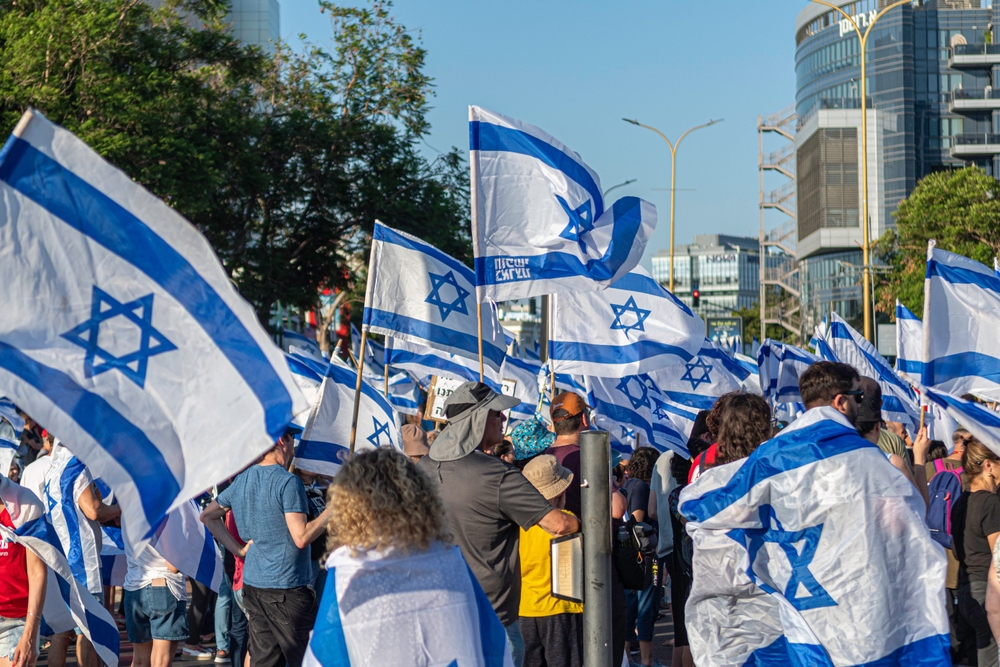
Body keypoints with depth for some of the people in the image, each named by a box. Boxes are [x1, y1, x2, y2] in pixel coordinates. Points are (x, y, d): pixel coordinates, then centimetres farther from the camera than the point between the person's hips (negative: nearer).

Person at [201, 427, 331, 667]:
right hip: (286, 586, -8)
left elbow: (207, 516, 21)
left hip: (252, 583, 8)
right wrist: (333, 509, -11)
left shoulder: (242, 479, 10)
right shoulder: (288, 481, -14)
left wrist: (238, 549, 15)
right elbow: (301, 537, -19)